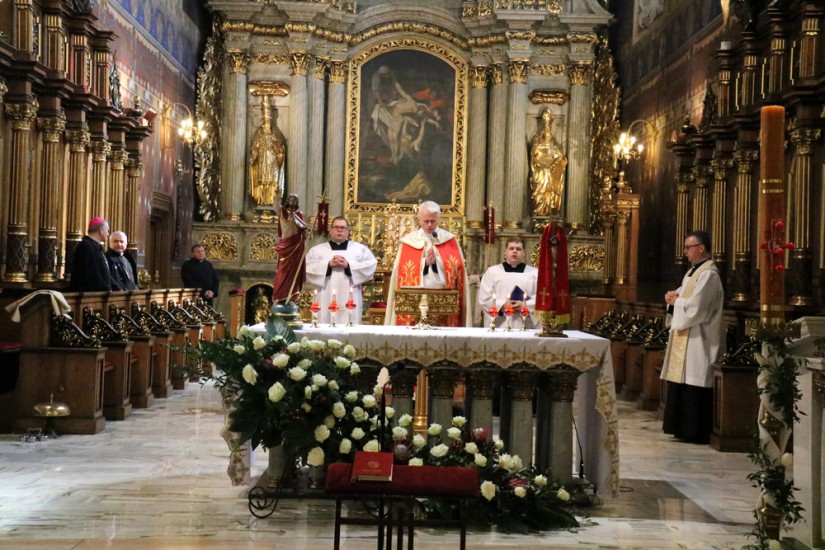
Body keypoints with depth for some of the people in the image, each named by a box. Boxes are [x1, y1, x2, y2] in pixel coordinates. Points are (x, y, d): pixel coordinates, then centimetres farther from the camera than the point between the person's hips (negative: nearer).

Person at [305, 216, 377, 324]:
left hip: (350, 300, 0)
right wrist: (328, 265, -12)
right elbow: (308, 268, 0)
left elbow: (370, 266, 0)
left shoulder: (360, 249, 13)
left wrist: (348, 265, -11)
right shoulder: (317, 250, 14)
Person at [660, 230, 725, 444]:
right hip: (686, 339, 10)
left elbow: (695, 306, -23)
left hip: (697, 341, -10)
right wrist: (674, 295, 1)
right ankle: (684, 428, 17)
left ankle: (696, 432, -2)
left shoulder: (708, 274, -15)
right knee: (683, 381, 11)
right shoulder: (693, 271, 16)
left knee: (694, 385, -7)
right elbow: (685, 296, 22)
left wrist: (676, 301, -7)